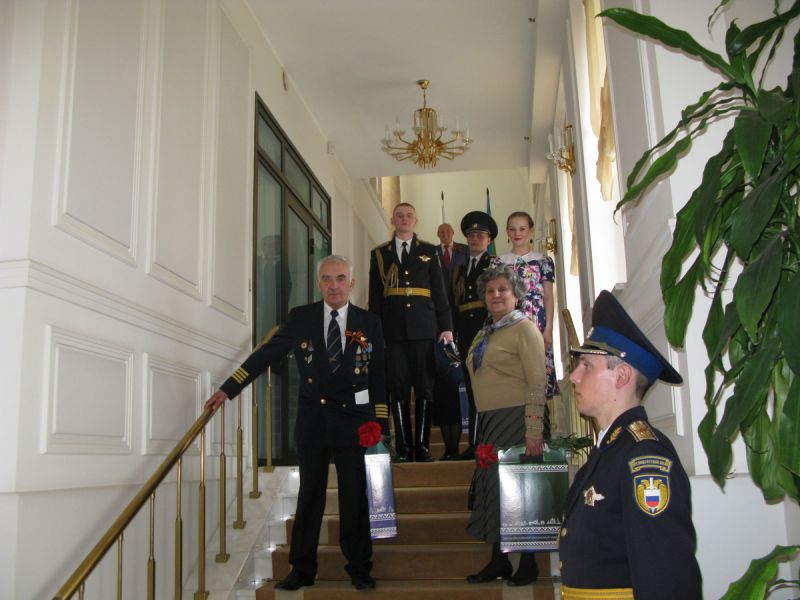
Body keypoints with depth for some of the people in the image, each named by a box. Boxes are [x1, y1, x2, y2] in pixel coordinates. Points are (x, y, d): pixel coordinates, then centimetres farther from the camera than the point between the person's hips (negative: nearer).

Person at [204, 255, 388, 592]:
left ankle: (359, 569, 22)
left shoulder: (369, 323, 2)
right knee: (309, 496, 10)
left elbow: (378, 379, 4)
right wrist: (228, 389, 2)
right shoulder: (300, 318, 2)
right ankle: (302, 569, 24)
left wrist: (381, 426, 0)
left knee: (355, 498, 6)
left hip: (353, 420, -1)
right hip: (312, 420, 1)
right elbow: (266, 355, 5)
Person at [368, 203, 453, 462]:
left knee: (425, 388, 0)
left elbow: (439, 291, 8)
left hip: (424, 328, 0)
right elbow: (375, 297, 10)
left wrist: (446, 326, 1)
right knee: (398, 389, 0)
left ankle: (422, 445, 7)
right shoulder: (379, 253, 13)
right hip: (394, 330, 0)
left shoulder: (428, 251, 13)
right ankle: (404, 447, 6)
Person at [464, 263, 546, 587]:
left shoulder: (524, 329, -7)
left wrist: (534, 431, -21)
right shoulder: (485, 333, 15)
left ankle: (528, 563, 12)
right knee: (492, 485, 10)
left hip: (516, 418, -7)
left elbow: (537, 382, -15)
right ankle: (498, 560, 21)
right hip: (489, 420, 8)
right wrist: (481, 422, 13)